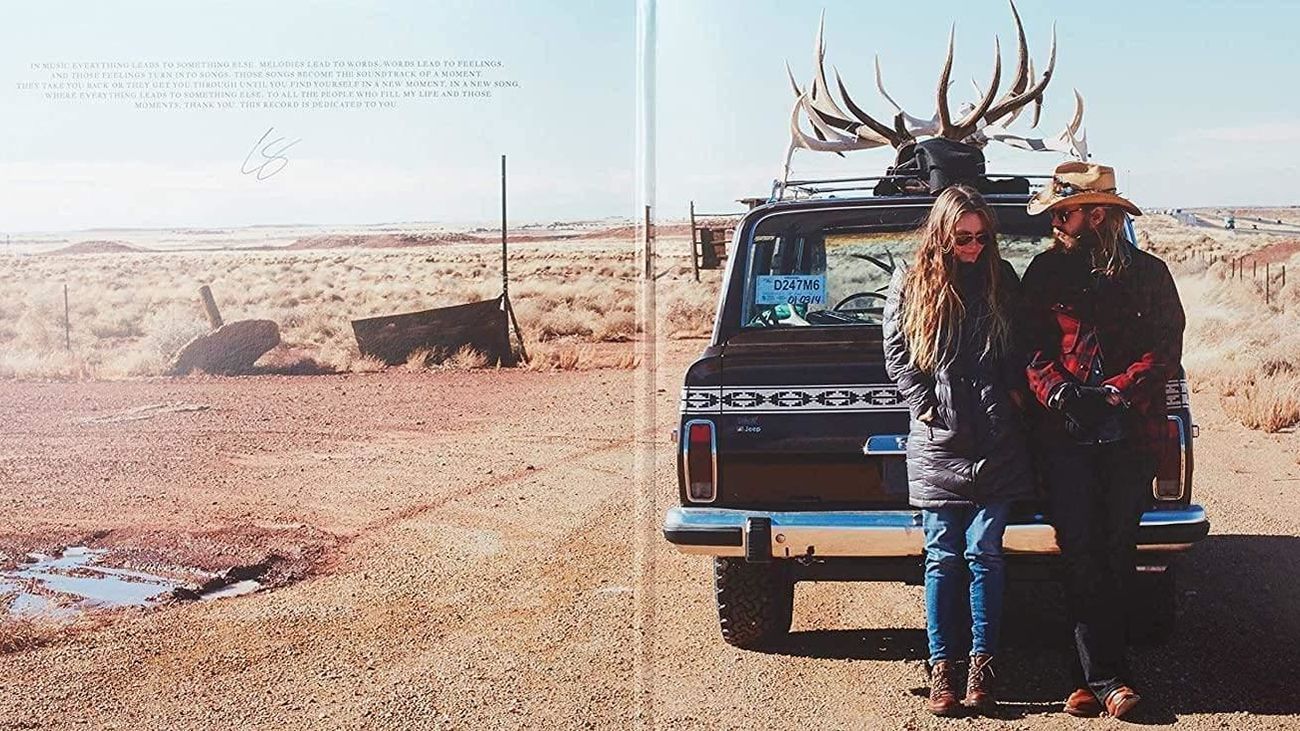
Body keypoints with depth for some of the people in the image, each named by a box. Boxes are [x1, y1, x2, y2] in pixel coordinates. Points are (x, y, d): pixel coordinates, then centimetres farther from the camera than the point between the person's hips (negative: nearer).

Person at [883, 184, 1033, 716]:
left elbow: (1022, 351, 15)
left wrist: (1014, 396, 2)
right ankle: (942, 669, 7)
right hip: (937, 445, -1)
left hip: (996, 446, 1)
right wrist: (926, 407, -4)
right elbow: (896, 356, 5)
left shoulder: (1001, 279, 9)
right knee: (942, 558, 0)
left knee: (984, 554, -1)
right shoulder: (910, 286, 5)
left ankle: (982, 668, 7)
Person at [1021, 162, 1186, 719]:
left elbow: (1166, 348, 2)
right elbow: (1031, 348, 6)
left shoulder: (1148, 274, 6)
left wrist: (1120, 392, -13)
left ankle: (1092, 675, 14)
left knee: (1116, 553, 4)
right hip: (1066, 437, 0)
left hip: (1131, 434, 0)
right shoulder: (1045, 272, 8)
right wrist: (1058, 390, -12)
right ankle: (1106, 676, 1)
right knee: (1081, 555, -3)